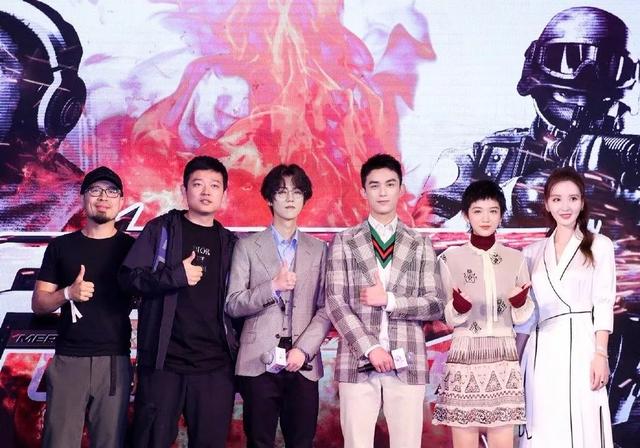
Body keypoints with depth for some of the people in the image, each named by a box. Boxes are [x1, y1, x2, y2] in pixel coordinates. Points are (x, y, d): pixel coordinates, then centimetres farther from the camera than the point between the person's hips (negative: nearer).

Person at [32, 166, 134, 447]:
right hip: (68, 360, 0)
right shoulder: (61, 246, 8)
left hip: (114, 361, 0)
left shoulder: (132, 248, 6)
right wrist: (68, 293, -11)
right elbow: (37, 304, 8)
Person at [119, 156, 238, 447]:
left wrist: (238, 349, 7)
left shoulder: (229, 243, 13)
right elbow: (129, 276, -3)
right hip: (164, 361, -3)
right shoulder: (161, 229, 4)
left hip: (216, 365, 3)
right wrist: (176, 275, -15)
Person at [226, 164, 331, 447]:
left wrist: (304, 349, -8)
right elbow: (233, 305, -1)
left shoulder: (318, 249, 12)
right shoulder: (247, 247, 8)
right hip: (259, 362, -1)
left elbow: (326, 309, 5)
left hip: (303, 364, 1)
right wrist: (273, 287, -15)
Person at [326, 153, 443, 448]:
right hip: (358, 362, -1)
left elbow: (435, 306, 5)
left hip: (407, 363, 1)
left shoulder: (420, 245, 12)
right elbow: (336, 303, 0)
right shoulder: (344, 242, 8)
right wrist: (370, 348, -11)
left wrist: (389, 300, -9)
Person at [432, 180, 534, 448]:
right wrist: (459, 305, -19)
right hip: (464, 358, -2)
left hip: (504, 359, 2)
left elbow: (522, 317, 8)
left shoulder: (516, 258, 8)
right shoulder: (451, 258, 2)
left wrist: (519, 301, -13)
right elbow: (450, 319, 3)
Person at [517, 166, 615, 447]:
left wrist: (601, 354, -10)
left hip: (580, 346, -3)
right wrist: (517, 358, 7)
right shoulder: (533, 252, 15)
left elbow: (603, 304, 0)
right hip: (541, 351, 3)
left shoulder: (599, 246, 7)